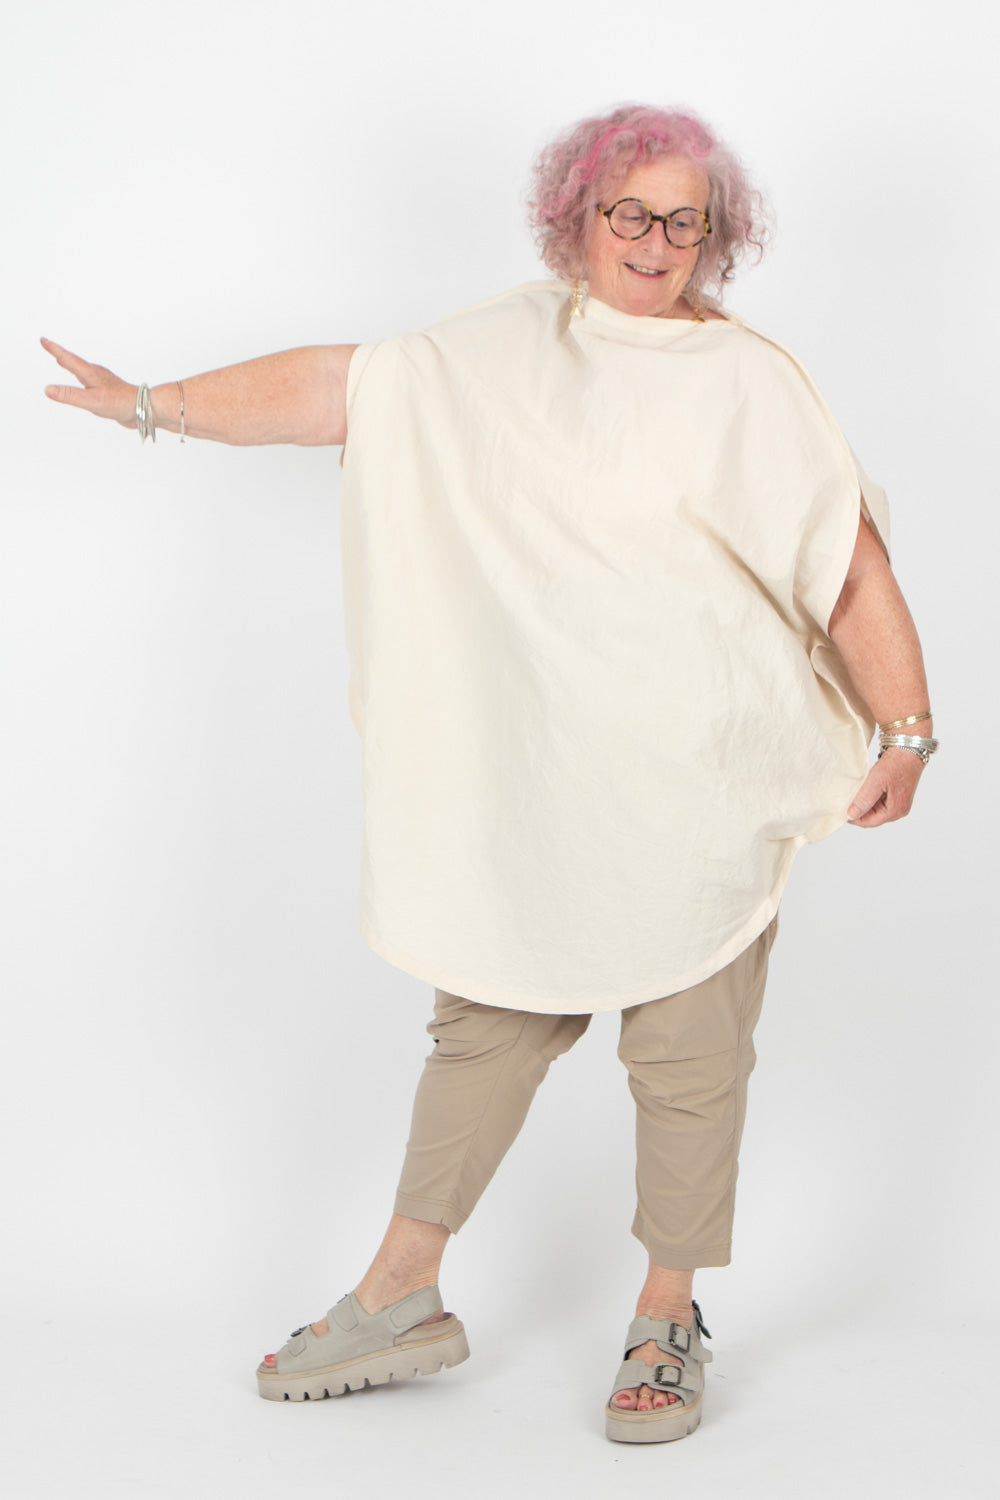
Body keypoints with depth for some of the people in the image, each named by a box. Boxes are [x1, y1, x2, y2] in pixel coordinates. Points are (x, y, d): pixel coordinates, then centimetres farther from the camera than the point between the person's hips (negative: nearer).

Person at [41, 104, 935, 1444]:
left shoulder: (748, 383, -6)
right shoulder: (503, 349, 7)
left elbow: (851, 561, -6)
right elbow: (331, 388, 11)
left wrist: (907, 731, -8)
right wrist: (152, 404, 13)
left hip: (697, 782, -4)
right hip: (529, 777, 4)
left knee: (688, 1050, 4)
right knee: (489, 1019, 12)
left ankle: (669, 1323, 20)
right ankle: (403, 1297, 24)